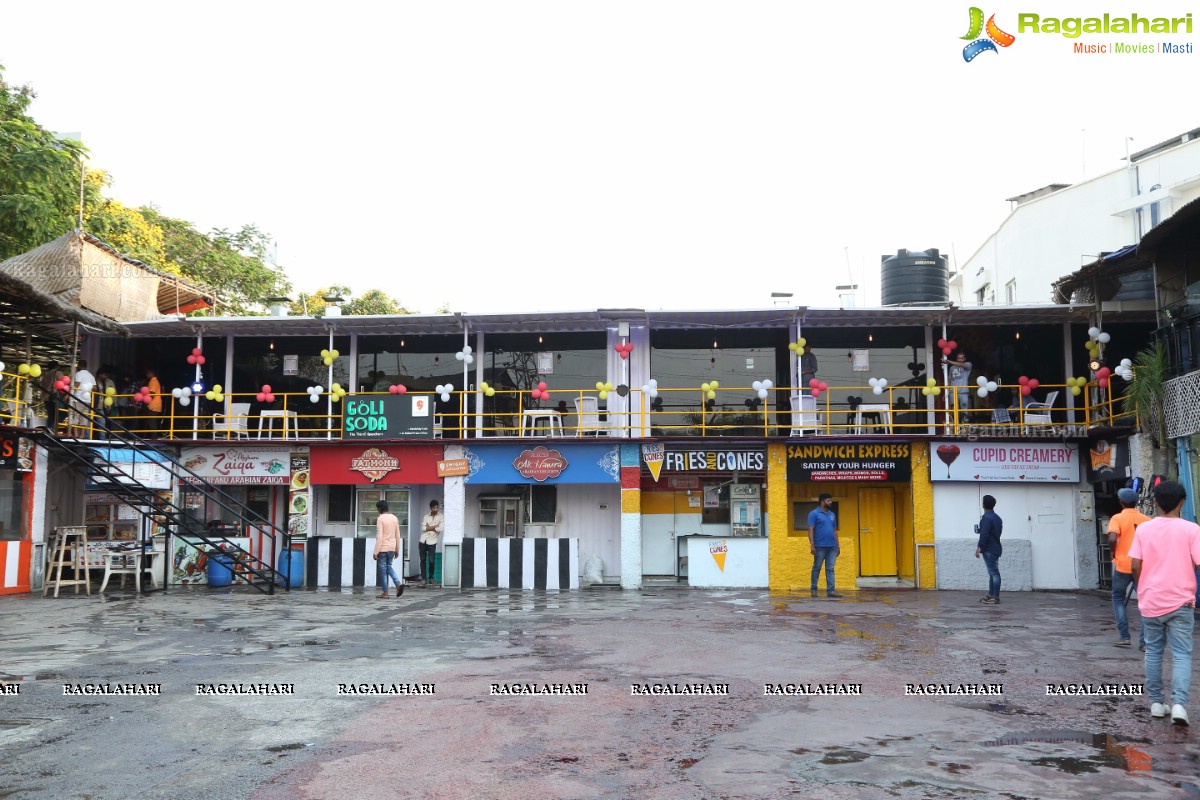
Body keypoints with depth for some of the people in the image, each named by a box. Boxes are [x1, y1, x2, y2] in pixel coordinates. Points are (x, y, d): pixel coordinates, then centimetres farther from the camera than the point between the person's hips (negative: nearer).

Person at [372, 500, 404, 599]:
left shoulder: (380, 519, -11)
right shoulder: (394, 518, 8)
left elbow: (379, 537, -16)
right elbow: (397, 536, 12)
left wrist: (375, 552, -14)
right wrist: (397, 550, 18)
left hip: (383, 548, -6)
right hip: (392, 548, 6)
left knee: (382, 569, 3)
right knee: (389, 566, 22)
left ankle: (385, 593, 6)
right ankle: (398, 583, 2)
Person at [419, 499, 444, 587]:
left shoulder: (441, 517, 1)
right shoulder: (426, 516, 10)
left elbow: (440, 529, -12)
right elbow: (423, 528, -3)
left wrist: (429, 527, -4)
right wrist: (434, 527, -10)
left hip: (432, 542, -3)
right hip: (423, 541, 3)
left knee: (431, 561, -6)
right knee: (423, 560, 4)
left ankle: (431, 577, 15)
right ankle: (423, 578, 11)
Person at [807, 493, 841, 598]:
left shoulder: (832, 515, 15)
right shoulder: (814, 514, -4)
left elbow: (835, 531, 19)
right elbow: (811, 530, -9)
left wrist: (838, 545, 15)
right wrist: (812, 545, -15)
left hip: (832, 546, 5)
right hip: (820, 546, -5)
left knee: (830, 569, 3)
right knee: (817, 568, 4)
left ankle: (831, 590, 2)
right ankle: (813, 589, 13)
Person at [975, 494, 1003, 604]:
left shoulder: (986, 517, -15)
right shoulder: (997, 517, 14)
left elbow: (984, 535, -21)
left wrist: (979, 547, -19)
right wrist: (980, 529, 27)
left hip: (989, 549, -10)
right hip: (995, 548, 10)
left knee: (994, 572, -8)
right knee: (993, 572, 12)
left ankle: (995, 597, -7)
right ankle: (991, 595, 16)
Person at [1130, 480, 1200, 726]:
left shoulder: (1144, 529, -1)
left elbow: (1135, 566, -3)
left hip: (1150, 602, 2)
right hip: (1180, 602, -2)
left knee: (1153, 651, 13)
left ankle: (1156, 702, 18)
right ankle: (1179, 703, -12)